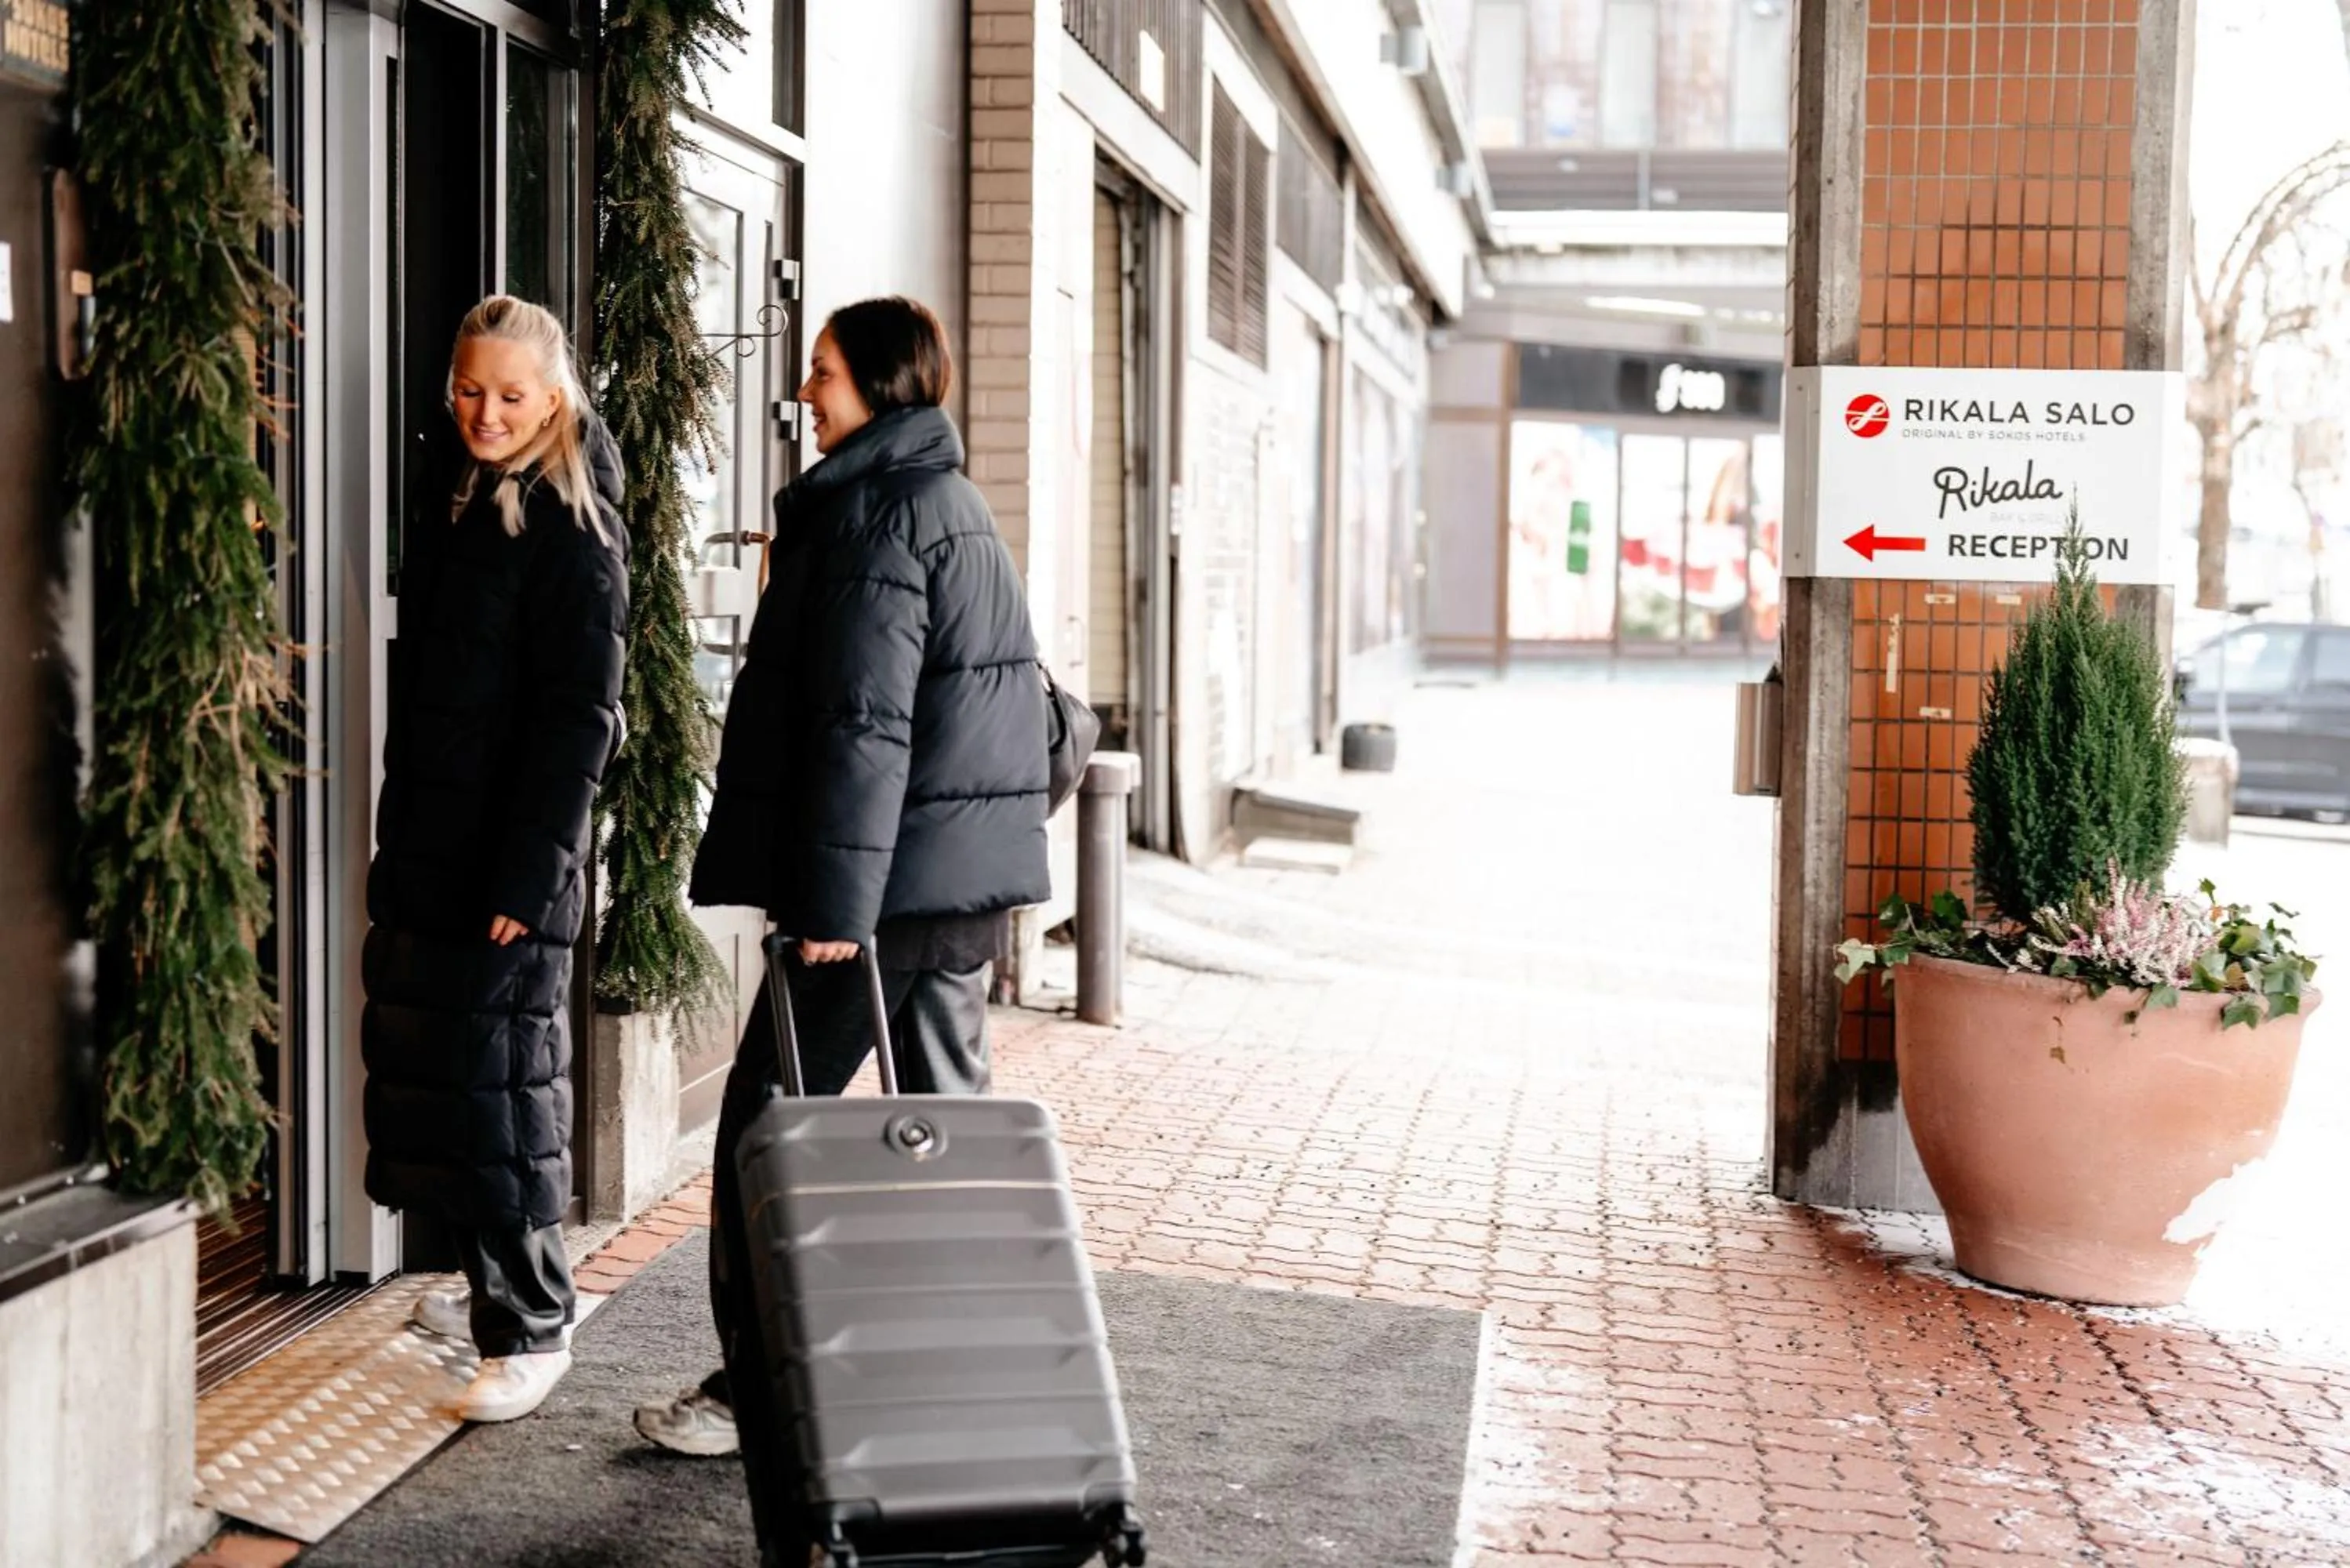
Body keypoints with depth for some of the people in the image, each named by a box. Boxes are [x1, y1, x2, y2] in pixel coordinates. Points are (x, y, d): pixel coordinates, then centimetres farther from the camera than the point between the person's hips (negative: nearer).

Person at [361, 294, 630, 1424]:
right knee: (430, 1066, 13)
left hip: (508, 857, -9)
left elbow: (581, 716, -17)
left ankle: (532, 1329, 6)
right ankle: (494, 1286, 27)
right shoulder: (464, 509, 14)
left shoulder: (571, 531, -11)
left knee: (498, 1084, -4)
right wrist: (401, 842, 16)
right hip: (433, 846, 9)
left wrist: (527, 873, -20)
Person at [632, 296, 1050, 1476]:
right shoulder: (959, 506, 17)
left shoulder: (874, 513, -13)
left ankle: (755, 1390, 7)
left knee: (764, 1124, 0)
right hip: (970, 879, 9)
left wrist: (829, 899, -21)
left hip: (889, 877, -9)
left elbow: (862, 722, -20)